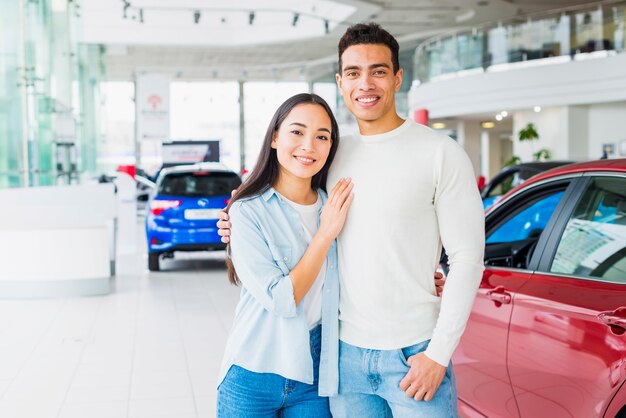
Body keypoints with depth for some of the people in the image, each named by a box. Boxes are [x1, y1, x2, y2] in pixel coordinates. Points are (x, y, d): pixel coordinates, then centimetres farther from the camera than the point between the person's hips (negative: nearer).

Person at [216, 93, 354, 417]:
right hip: (255, 375, -3)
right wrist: (326, 233, -15)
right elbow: (280, 299, -18)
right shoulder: (248, 211, -11)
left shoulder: (334, 207, 3)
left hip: (315, 375, 4)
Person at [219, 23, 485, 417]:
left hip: (413, 354, -4)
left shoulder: (439, 152, -6)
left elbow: (467, 257, -8)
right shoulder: (335, 156, 8)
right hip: (347, 352, 4)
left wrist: (438, 354, -13)